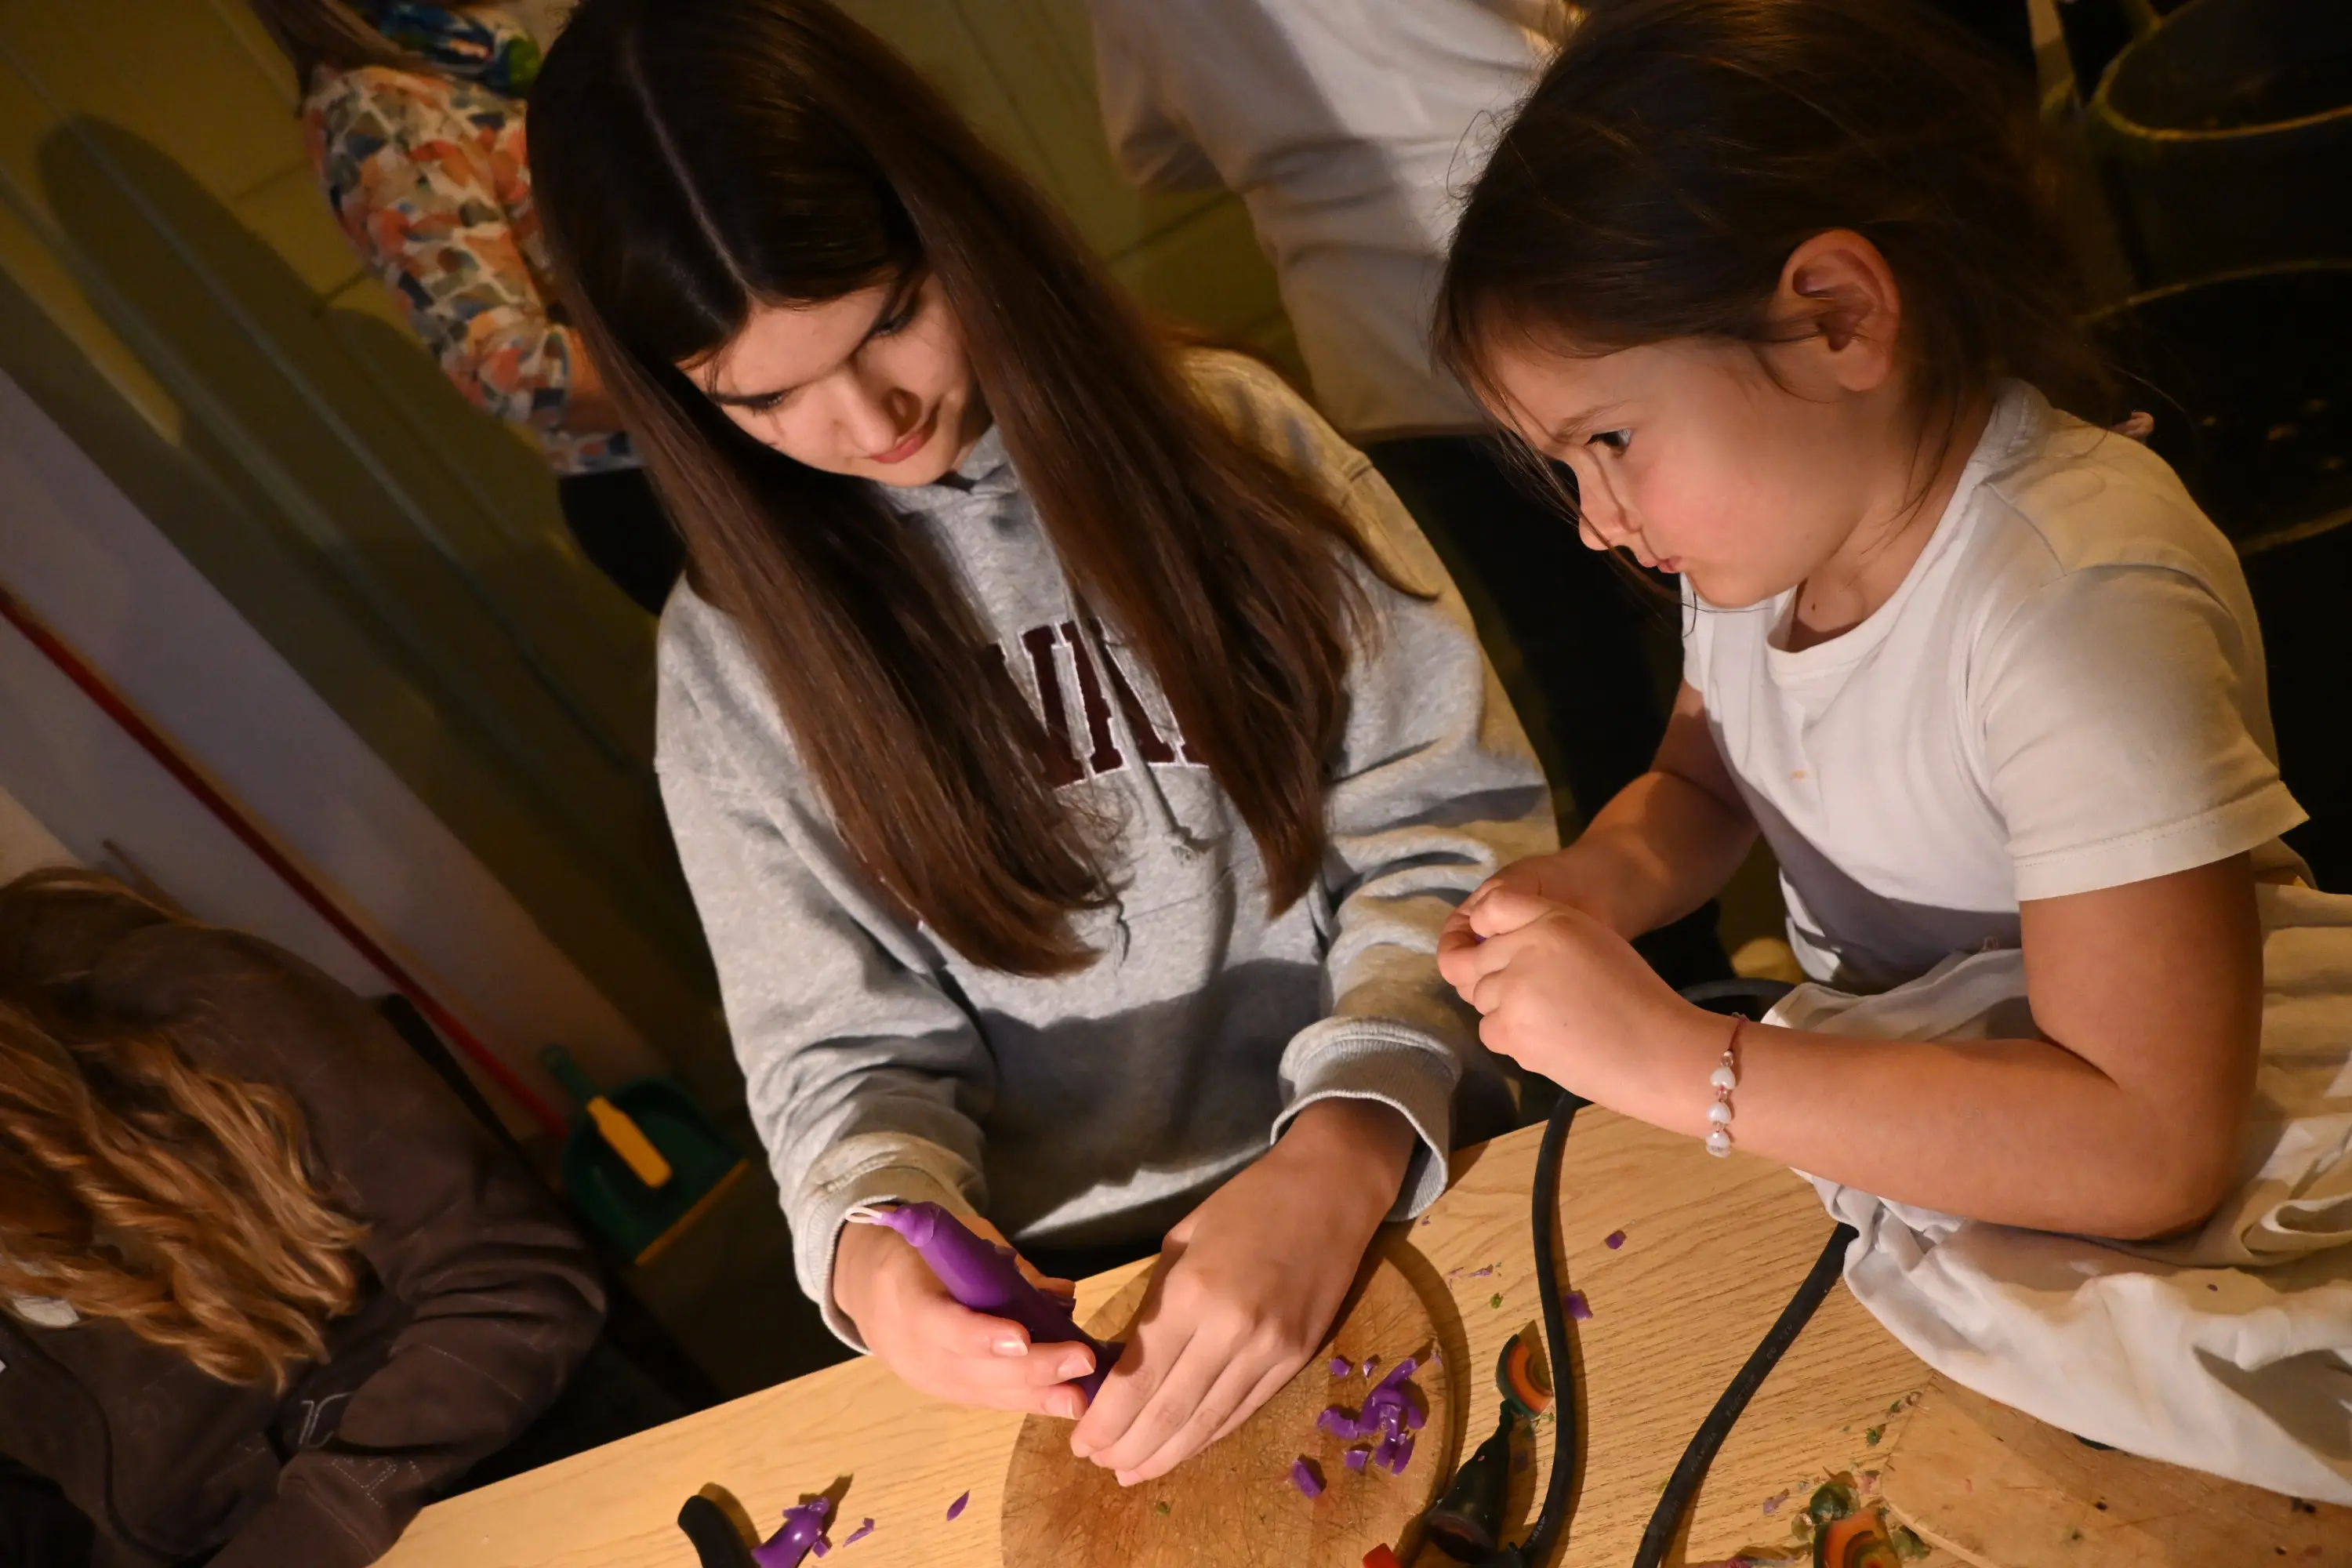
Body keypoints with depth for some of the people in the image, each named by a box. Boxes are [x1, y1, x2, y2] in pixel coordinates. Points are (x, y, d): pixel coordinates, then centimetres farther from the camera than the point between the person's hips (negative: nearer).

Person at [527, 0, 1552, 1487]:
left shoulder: (1224, 435, -1)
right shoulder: (739, 655, 3)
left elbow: (1453, 825, -4)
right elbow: (844, 1045, 6)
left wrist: (1347, 1146, -21)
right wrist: (872, 1240, -17)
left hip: (1404, 1185, -1)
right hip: (1078, 1291, 2)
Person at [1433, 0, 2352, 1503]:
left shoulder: (2076, 598, -30)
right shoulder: (1767, 509, -4)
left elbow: (2146, 1146, -33)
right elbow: (1700, 779, 14)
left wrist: (1673, 1061, -33)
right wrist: (1599, 883, -9)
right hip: (1869, 1091, 8)